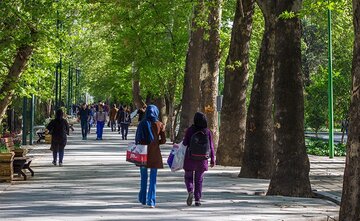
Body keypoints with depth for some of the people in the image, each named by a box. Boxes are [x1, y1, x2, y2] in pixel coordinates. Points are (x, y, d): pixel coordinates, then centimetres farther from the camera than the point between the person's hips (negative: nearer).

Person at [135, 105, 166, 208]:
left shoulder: (142, 123, -3)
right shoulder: (159, 125, -3)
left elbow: (137, 139, -4)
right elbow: (163, 140, -3)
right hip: (155, 153, -1)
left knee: (143, 177, 15)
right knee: (153, 178, 4)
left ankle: (143, 199, 24)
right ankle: (151, 201, -3)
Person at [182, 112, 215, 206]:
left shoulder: (190, 130, -9)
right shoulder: (207, 132, -3)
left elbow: (185, 143, -6)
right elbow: (211, 146, -2)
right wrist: (212, 159, 4)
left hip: (190, 158, -2)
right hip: (202, 159, 2)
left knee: (188, 177, 14)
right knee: (199, 179, 12)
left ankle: (190, 191, -14)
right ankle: (197, 200, 9)